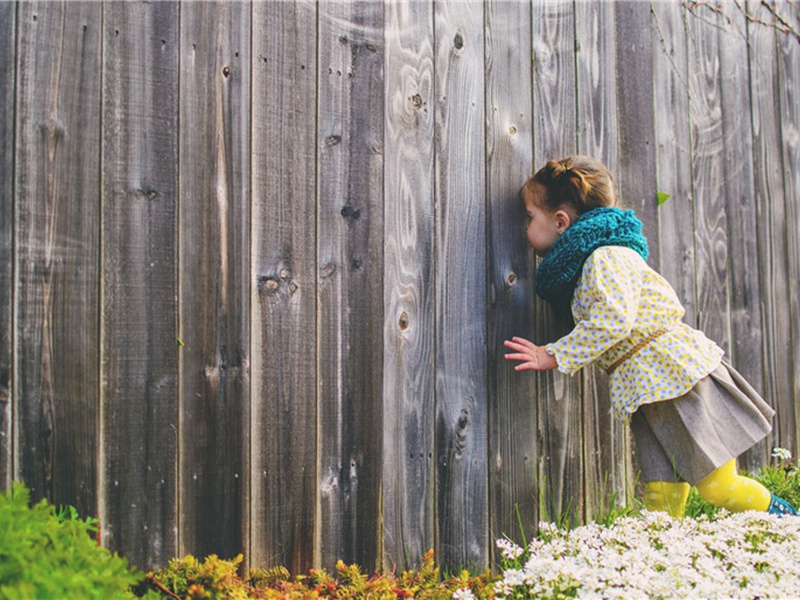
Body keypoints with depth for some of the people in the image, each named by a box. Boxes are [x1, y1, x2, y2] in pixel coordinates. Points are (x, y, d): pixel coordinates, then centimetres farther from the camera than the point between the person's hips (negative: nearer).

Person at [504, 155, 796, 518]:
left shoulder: (605, 257, -13)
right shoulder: (581, 265, 17)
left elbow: (613, 320, -25)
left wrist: (555, 356, -21)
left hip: (675, 371, -9)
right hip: (645, 389, 9)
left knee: (717, 485, -4)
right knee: (660, 493, 3)